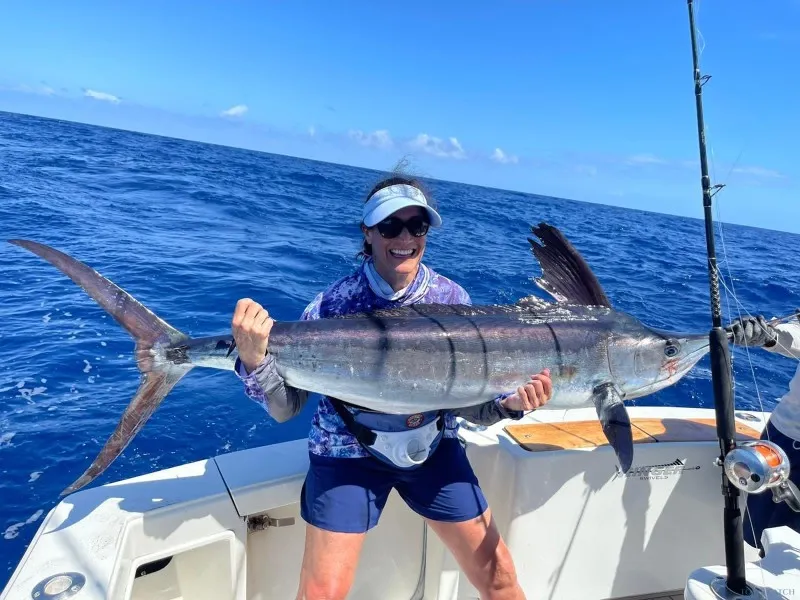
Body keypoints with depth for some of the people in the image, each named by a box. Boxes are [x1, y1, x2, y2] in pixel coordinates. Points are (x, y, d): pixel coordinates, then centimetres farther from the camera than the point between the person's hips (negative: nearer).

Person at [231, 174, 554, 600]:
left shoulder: (452, 299, -9)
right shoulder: (333, 304, -17)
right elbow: (285, 408, -13)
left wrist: (509, 404, -25)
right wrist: (255, 361, -32)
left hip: (432, 446, 3)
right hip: (349, 450, -2)